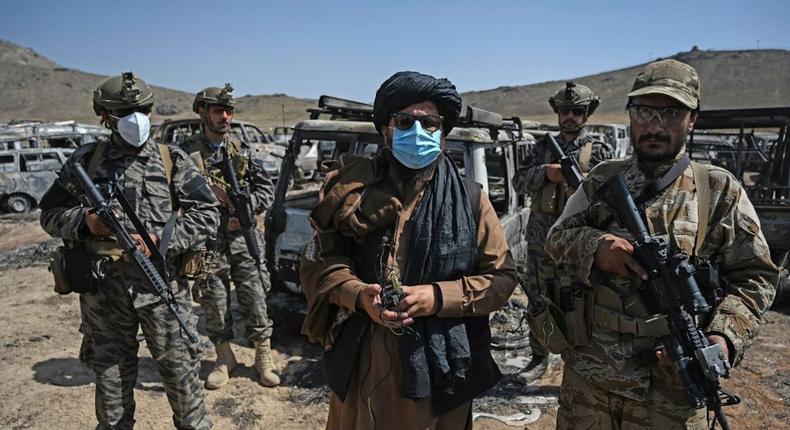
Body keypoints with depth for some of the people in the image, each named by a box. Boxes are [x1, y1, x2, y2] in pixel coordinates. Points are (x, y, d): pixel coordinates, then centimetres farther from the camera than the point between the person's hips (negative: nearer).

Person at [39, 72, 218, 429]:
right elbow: (50, 214, 13)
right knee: (110, 376, 16)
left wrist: (162, 242, -14)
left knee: (181, 370, 5)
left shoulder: (172, 161, 2)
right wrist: (83, 221, -8)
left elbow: (207, 214, -2)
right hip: (103, 287, 2)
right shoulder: (86, 161, 6)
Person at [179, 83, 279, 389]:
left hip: (243, 240, 2)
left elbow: (267, 189, 8)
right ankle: (224, 358, 29)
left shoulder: (241, 151, 7)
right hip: (208, 245, -2)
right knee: (214, 306, 10)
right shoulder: (186, 152, -2)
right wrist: (210, 193, -17)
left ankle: (263, 357, 21)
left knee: (255, 301, 6)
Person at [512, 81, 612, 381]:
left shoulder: (600, 150, 2)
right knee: (538, 302, 14)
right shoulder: (542, 147, 11)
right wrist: (546, 173, -15)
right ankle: (539, 358, 31)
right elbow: (519, 182, 2)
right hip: (540, 242, 4)